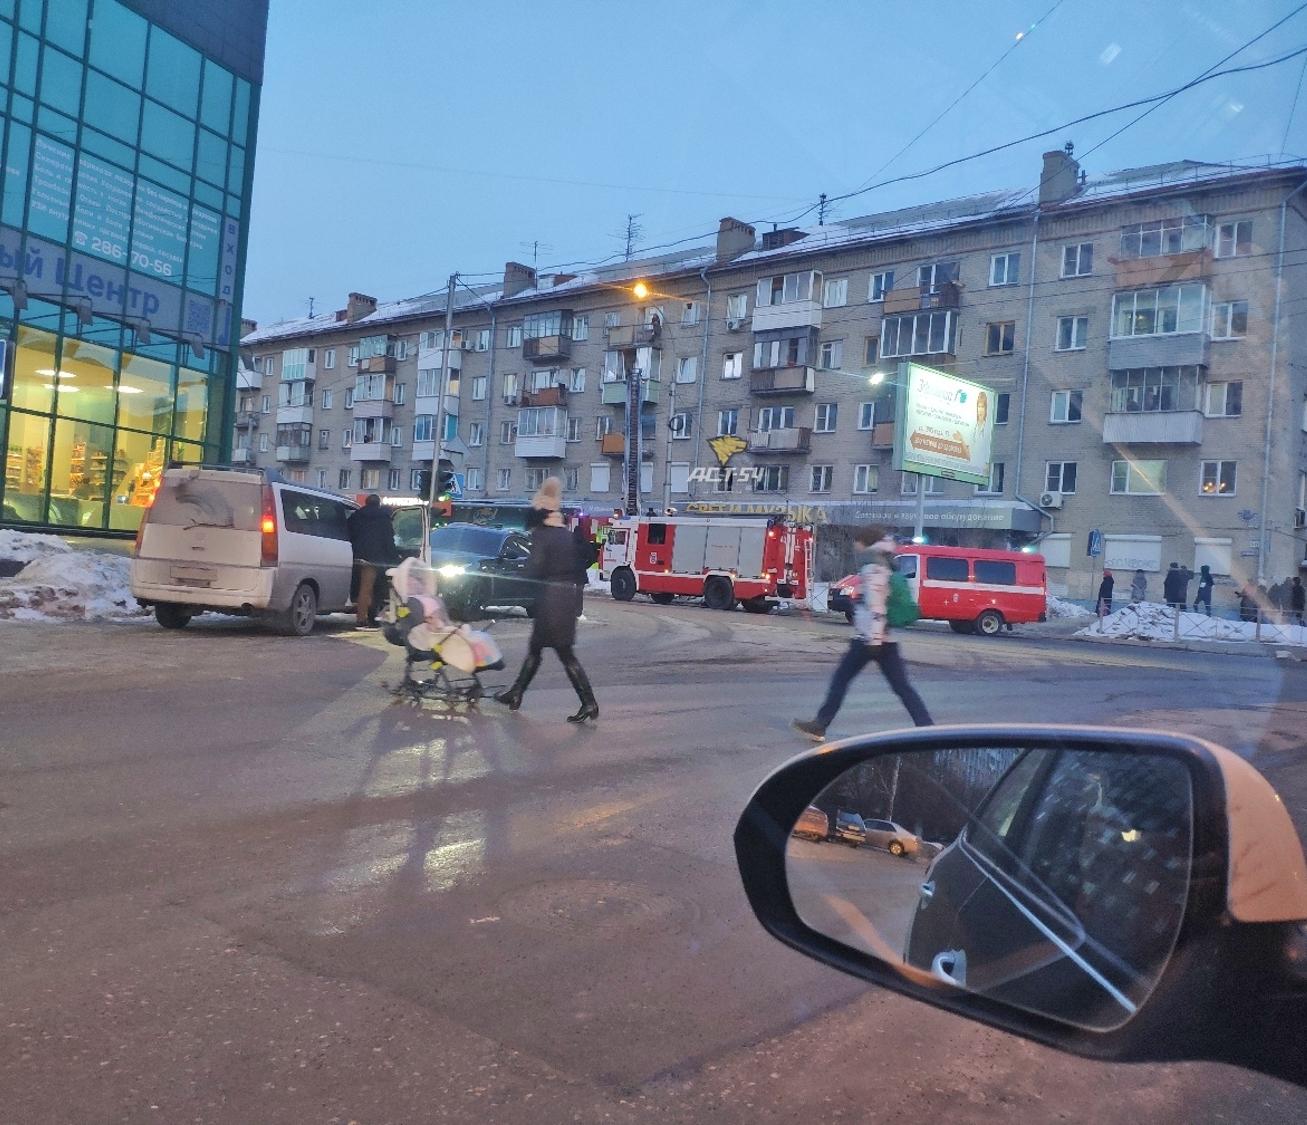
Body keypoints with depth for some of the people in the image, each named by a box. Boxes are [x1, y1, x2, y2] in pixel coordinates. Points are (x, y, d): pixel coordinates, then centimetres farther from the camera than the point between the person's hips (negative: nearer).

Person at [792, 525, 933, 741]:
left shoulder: (873, 569, -12)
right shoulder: (886, 567, 17)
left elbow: (874, 605, -20)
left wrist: (873, 638, -24)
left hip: (870, 637, -8)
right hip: (886, 639, 8)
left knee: (841, 679, 4)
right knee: (901, 686, 5)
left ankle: (820, 725, 11)